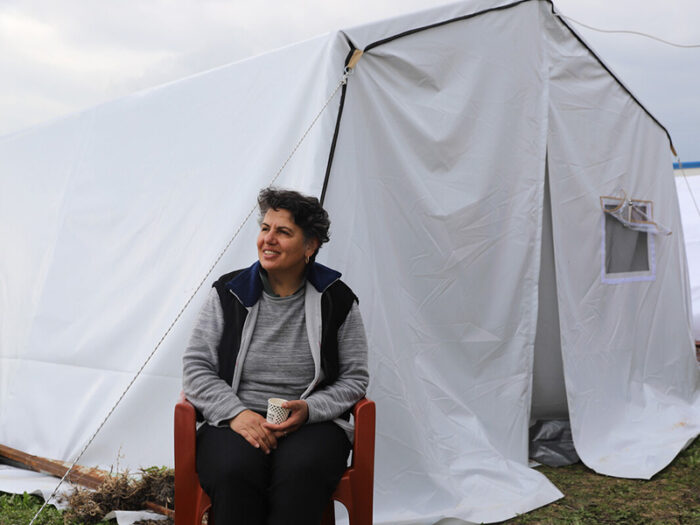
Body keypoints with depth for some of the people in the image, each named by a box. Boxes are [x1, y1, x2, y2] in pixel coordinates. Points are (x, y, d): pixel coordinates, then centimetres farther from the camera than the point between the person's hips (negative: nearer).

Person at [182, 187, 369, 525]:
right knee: (234, 472, -33)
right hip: (234, 422, 1)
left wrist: (308, 410, -11)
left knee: (301, 473, -34)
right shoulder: (229, 294, 7)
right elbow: (196, 366, 5)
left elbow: (354, 379, 7)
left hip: (312, 423, 0)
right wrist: (236, 413, -11)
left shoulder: (336, 301, 5)